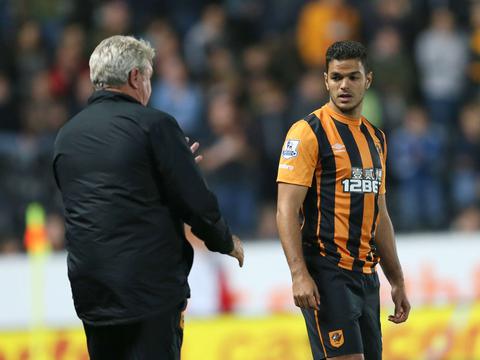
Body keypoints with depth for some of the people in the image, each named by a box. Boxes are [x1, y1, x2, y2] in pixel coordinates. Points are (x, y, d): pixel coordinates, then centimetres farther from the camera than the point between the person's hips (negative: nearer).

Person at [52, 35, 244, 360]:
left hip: (90, 293, 6)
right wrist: (226, 243, 10)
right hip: (152, 286, -6)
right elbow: (196, 202, -10)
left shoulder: (67, 135, 10)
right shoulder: (155, 125, -9)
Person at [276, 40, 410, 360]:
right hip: (327, 271, -8)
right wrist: (299, 274, -24)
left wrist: (397, 281, 20)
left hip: (366, 274, 8)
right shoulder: (308, 132, -7)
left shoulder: (376, 138, 16)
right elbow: (287, 210, -13)